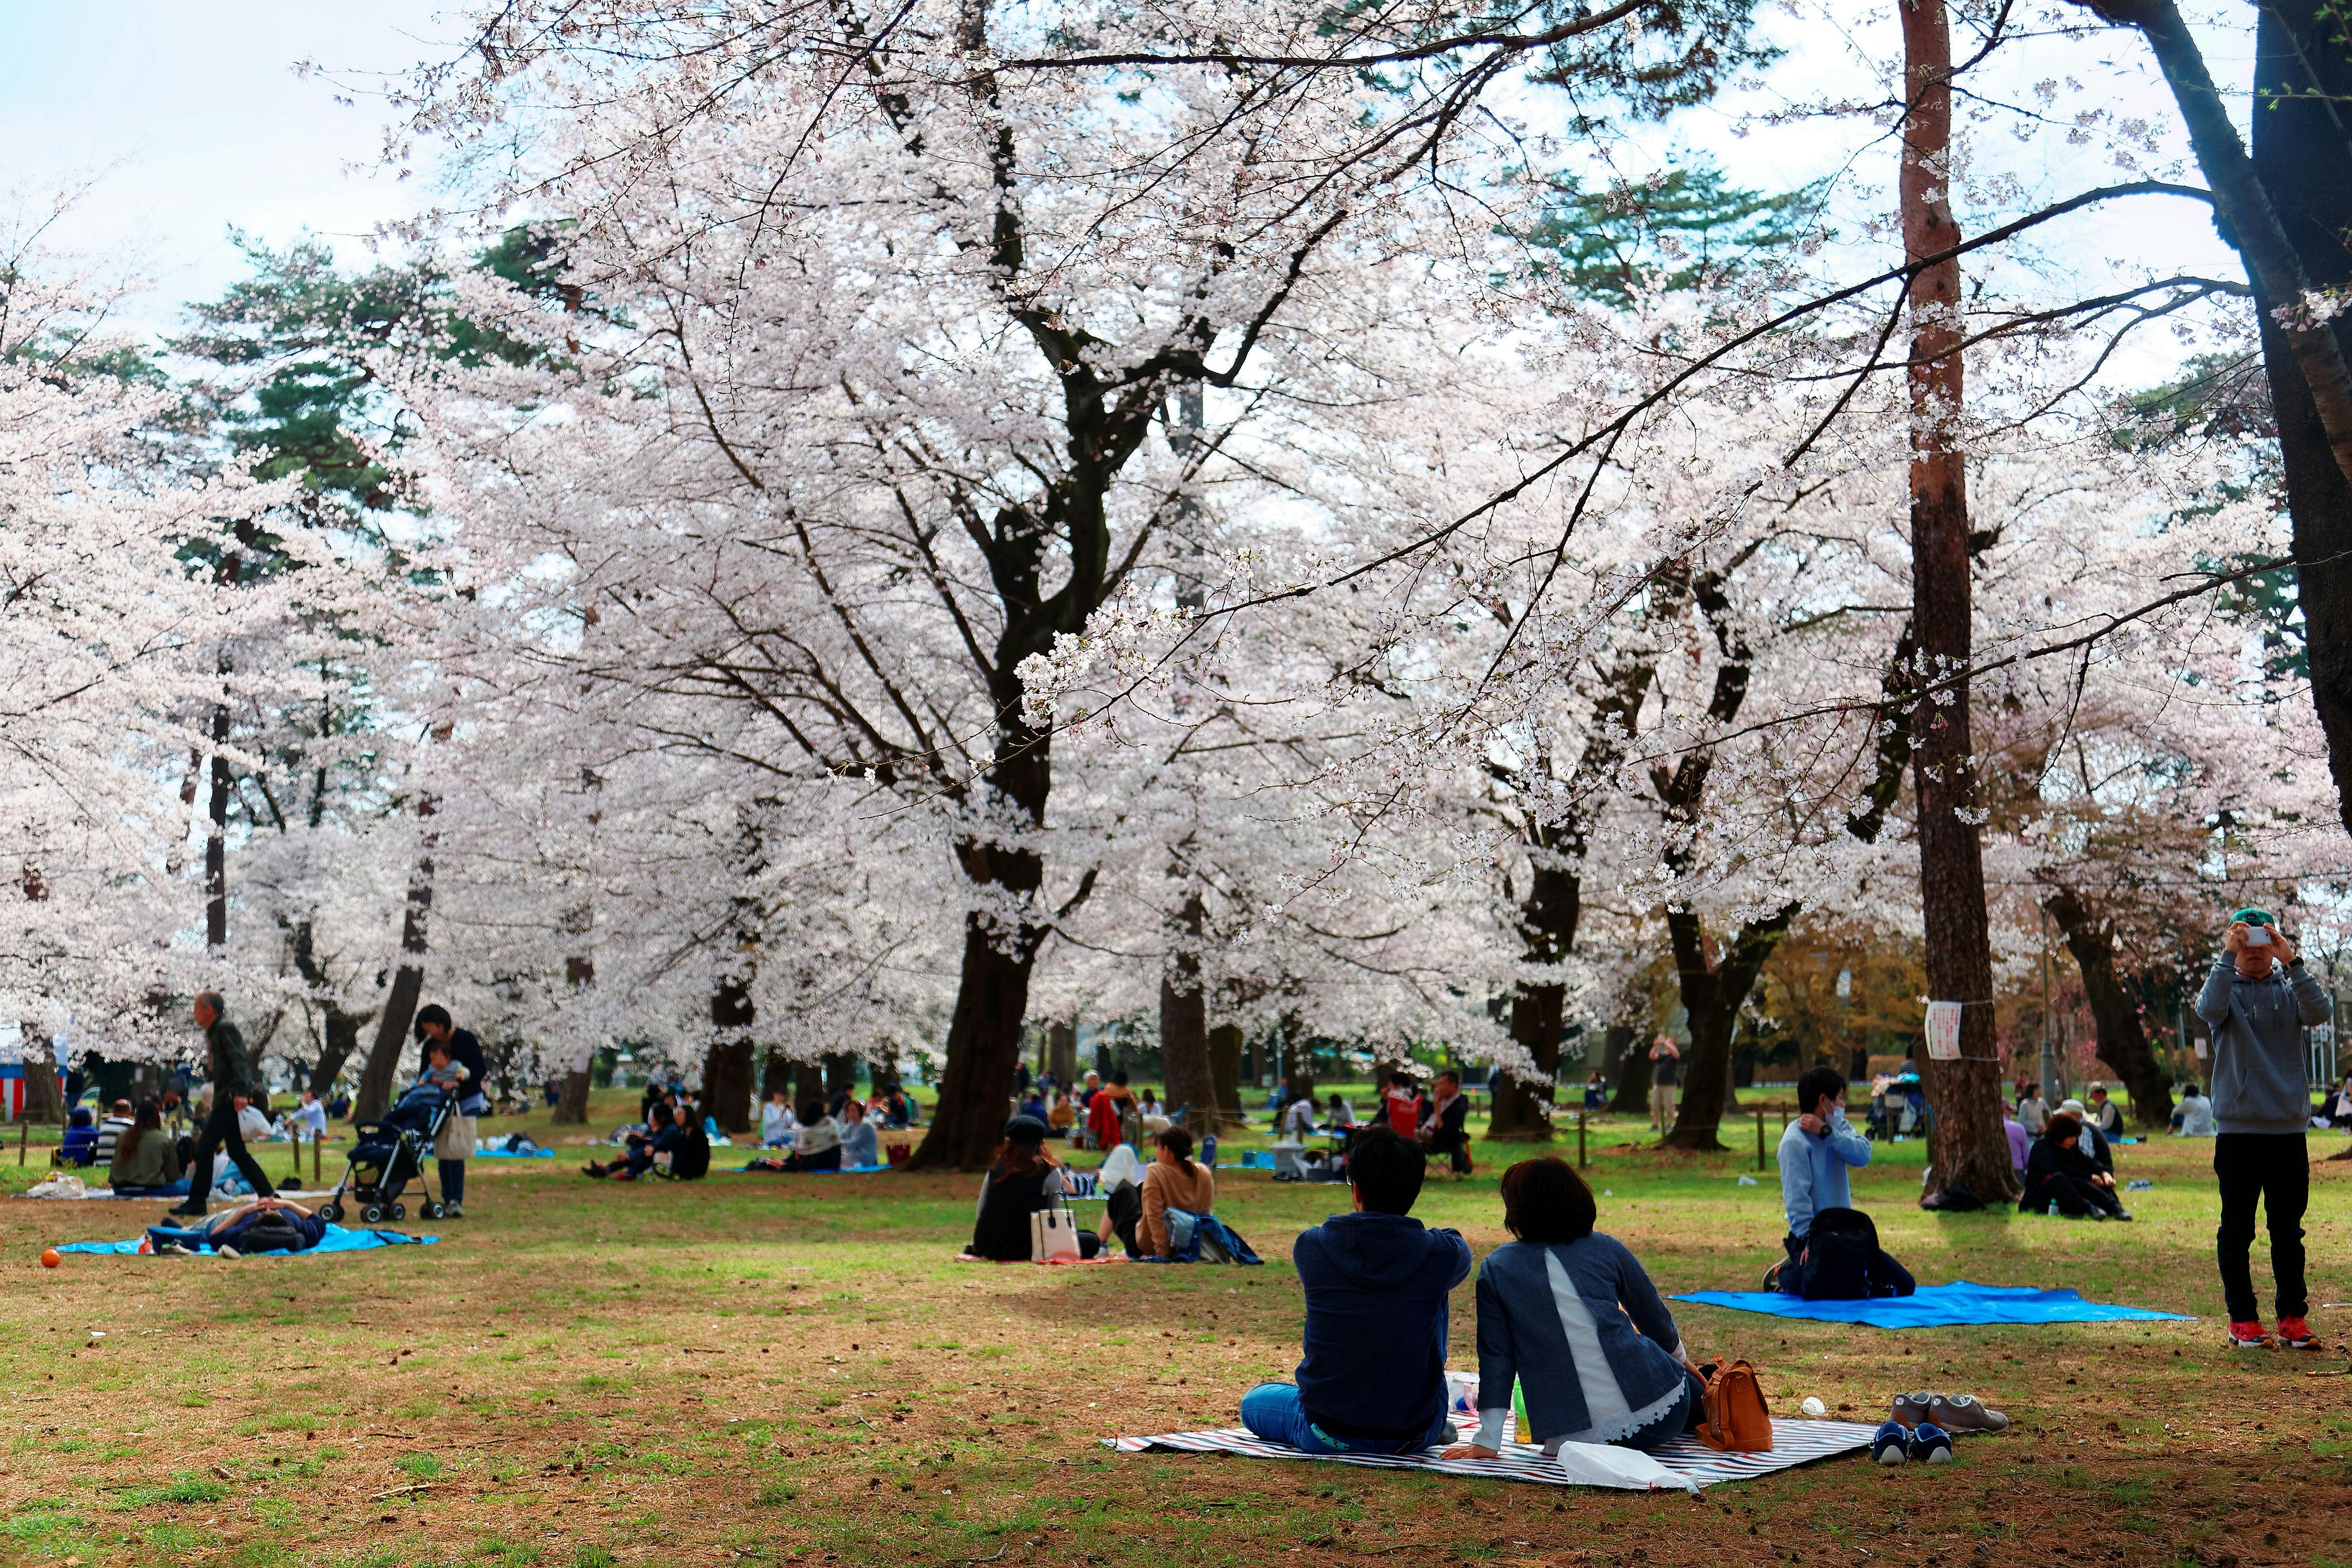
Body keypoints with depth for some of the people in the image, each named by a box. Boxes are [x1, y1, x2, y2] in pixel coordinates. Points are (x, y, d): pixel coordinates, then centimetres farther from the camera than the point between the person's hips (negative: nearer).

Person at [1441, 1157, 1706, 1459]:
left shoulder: (1496, 1269, 0)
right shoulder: (1606, 1249, 3)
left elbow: (1496, 1357, -1)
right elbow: (1654, 1318, 15)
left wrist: (1487, 1440, 2)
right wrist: (1681, 1360, 36)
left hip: (1574, 1435, 0)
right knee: (1698, 1389, 36)